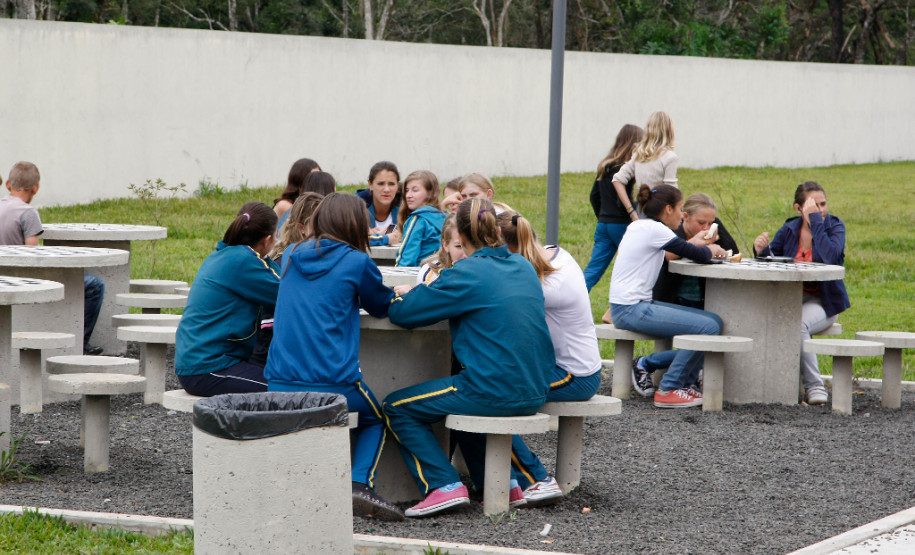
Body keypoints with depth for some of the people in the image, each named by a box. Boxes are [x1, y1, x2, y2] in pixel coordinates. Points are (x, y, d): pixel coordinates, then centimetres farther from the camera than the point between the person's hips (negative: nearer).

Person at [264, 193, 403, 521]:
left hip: (280, 387, 4)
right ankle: (359, 485, -1)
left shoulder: (291, 257, 11)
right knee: (374, 419, 24)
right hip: (333, 385, -4)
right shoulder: (356, 262, -4)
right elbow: (383, 306, 14)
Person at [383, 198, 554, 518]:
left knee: (397, 408, 7)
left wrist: (403, 295, 12)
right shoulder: (523, 267, 9)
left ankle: (444, 486, -5)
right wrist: (417, 293, 25)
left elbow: (401, 313, -12)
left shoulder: (467, 274, -13)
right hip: (534, 392, 8)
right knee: (460, 401, 36)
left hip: (494, 392, -8)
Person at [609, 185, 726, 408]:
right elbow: (698, 255, -9)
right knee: (708, 328, -20)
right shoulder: (654, 230, -12)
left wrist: (698, 246, 11)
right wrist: (711, 250, 12)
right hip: (630, 310, -10)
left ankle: (647, 364, 8)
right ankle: (668, 390, -10)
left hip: (633, 305, 10)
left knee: (714, 321, 3)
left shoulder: (638, 227, 16)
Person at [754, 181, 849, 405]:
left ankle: (814, 385, -24)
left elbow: (830, 258, -24)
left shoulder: (834, 226, -4)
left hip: (823, 302, -3)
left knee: (797, 324, -35)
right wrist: (761, 250, -24)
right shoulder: (790, 229, 6)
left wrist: (816, 221, -22)